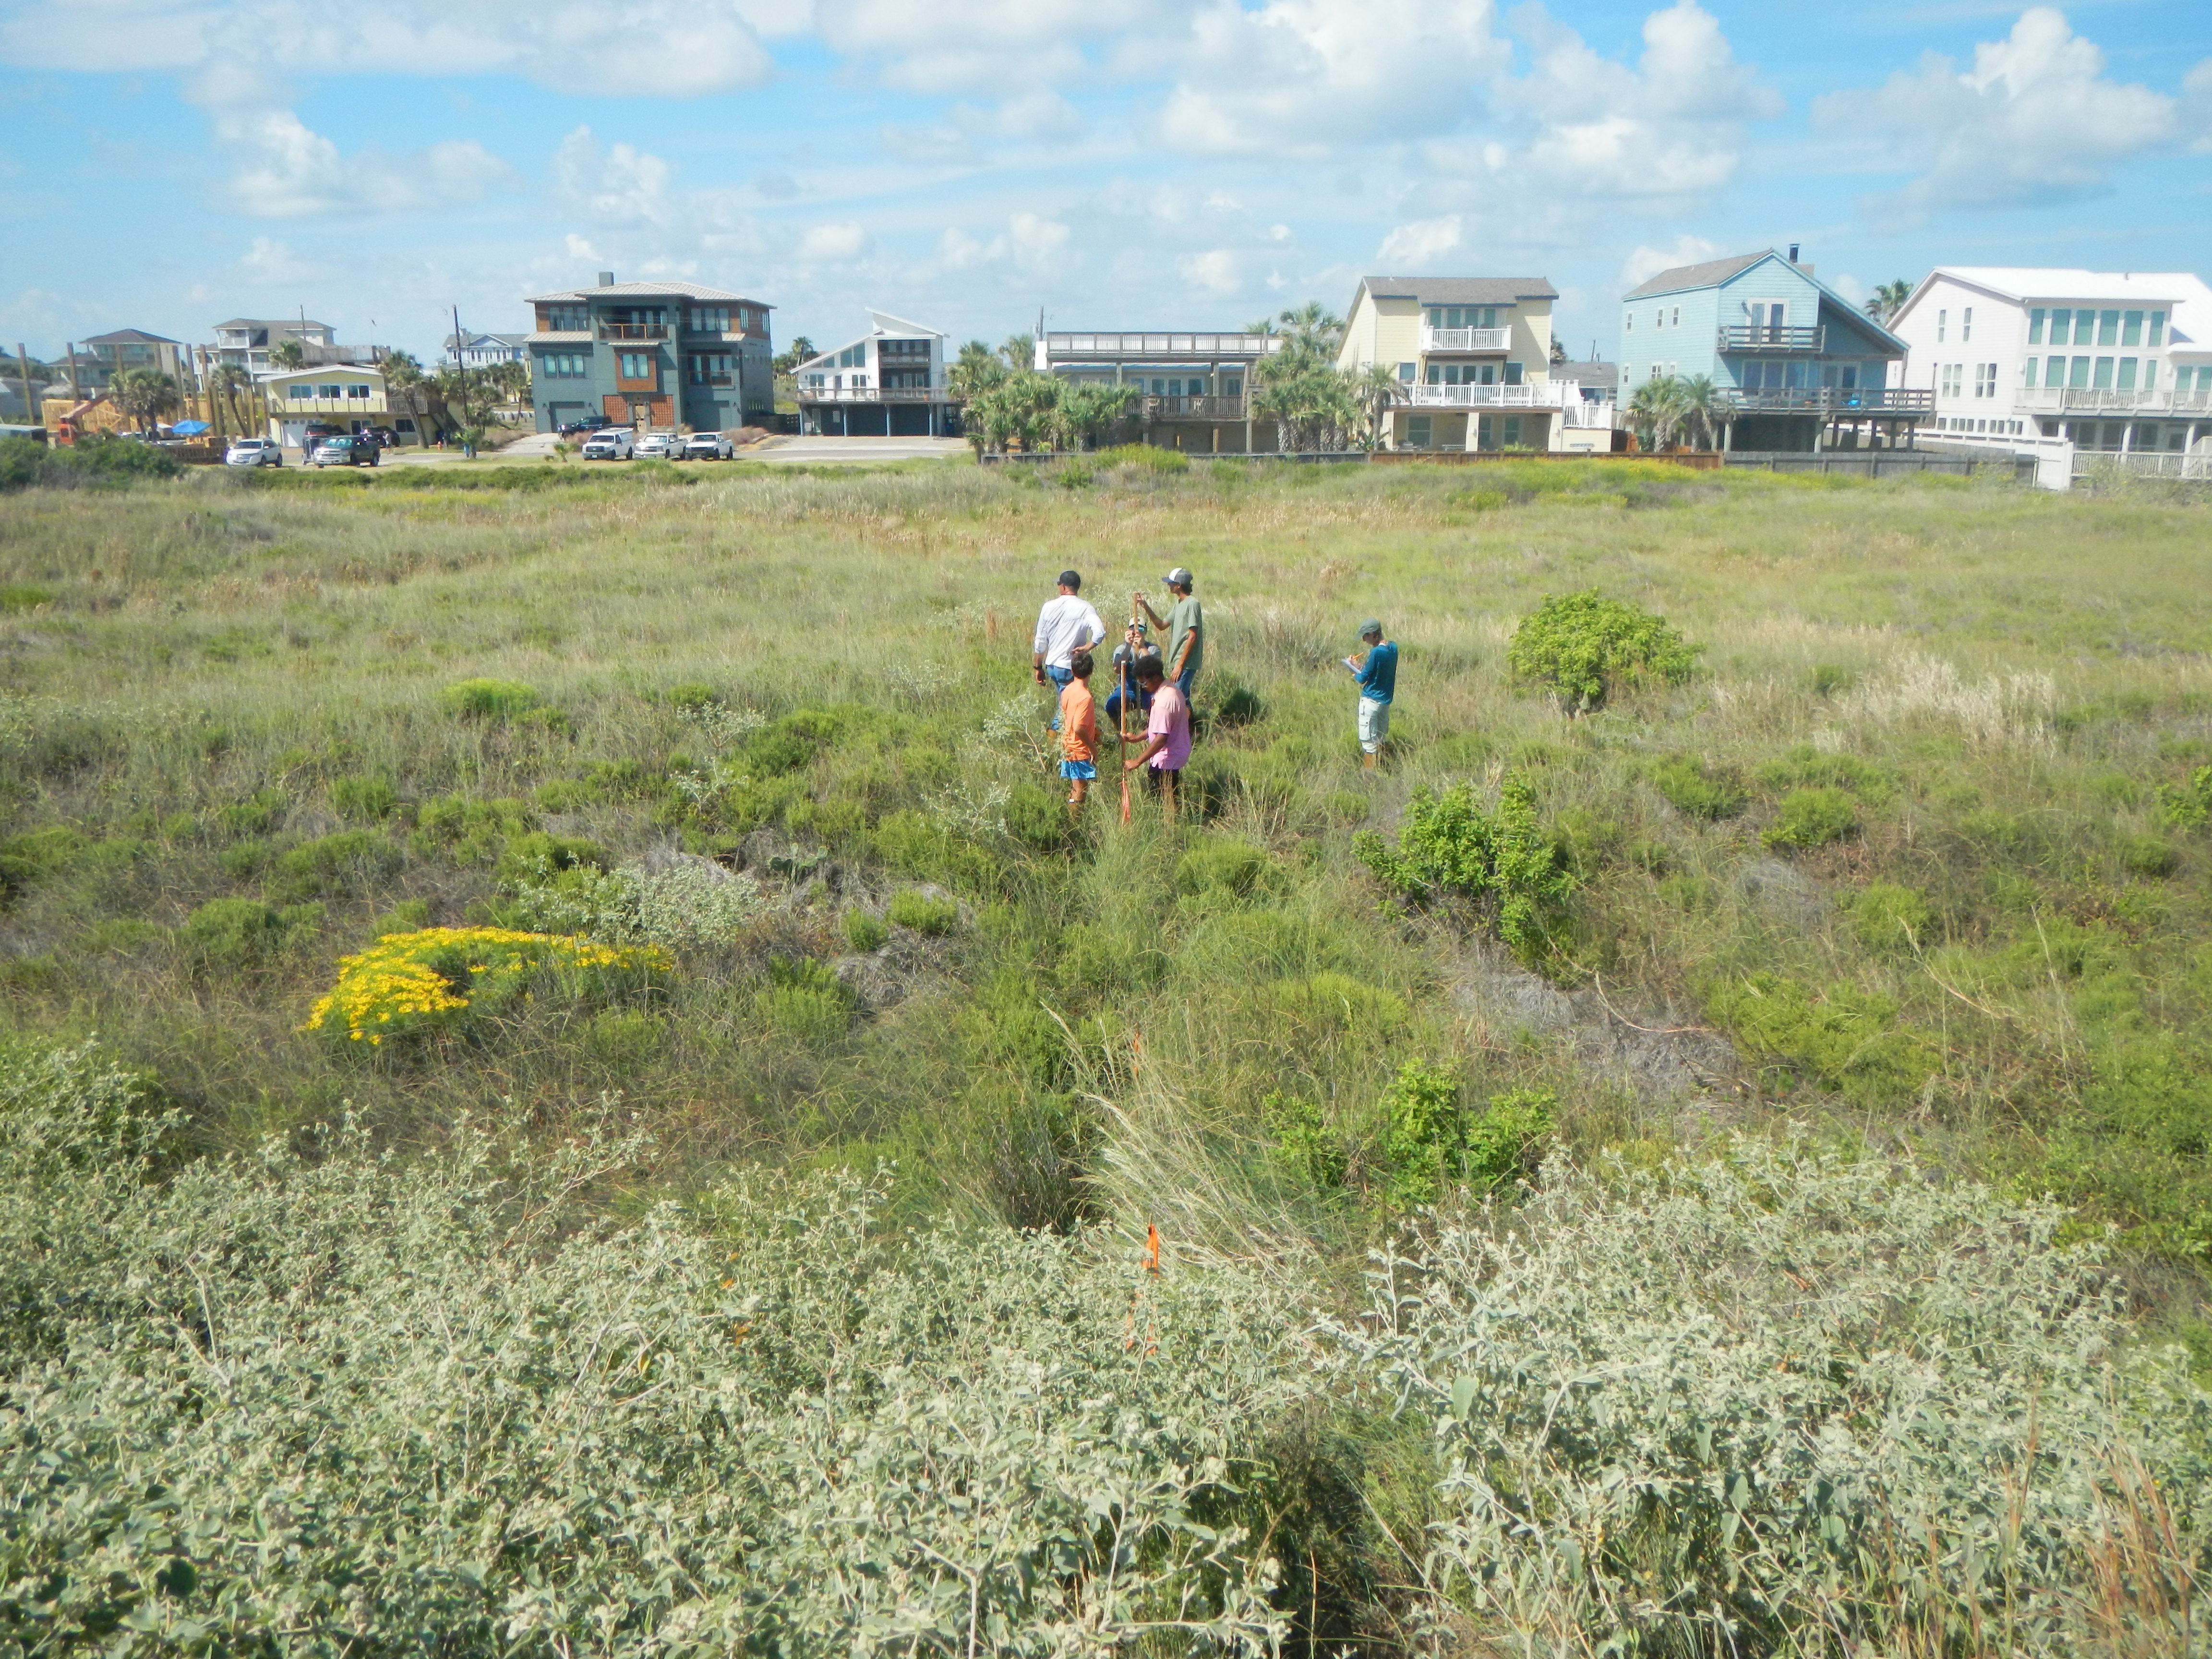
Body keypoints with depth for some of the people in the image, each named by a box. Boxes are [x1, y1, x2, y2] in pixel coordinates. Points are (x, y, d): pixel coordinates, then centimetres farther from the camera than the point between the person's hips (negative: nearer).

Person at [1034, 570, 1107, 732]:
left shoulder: (1050, 607, 1)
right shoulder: (1084, 607, -10)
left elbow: (1041, 641, 6)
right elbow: (1100, 632, -26)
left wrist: (1038, 667, 15)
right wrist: (1086, 647, -10)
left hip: (1051, 665, 5)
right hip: (1071, 666, -5)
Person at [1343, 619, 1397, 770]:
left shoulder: (1376, 652, -22)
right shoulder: (1393, 648, 3)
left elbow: (1363, 678, -15)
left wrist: (1355, 674, 6)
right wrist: (1360, 666, 10)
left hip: (1371, 701, -8)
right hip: (1386, 699, 8)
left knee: (1369, 740, 0)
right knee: (1380, 738, 18)